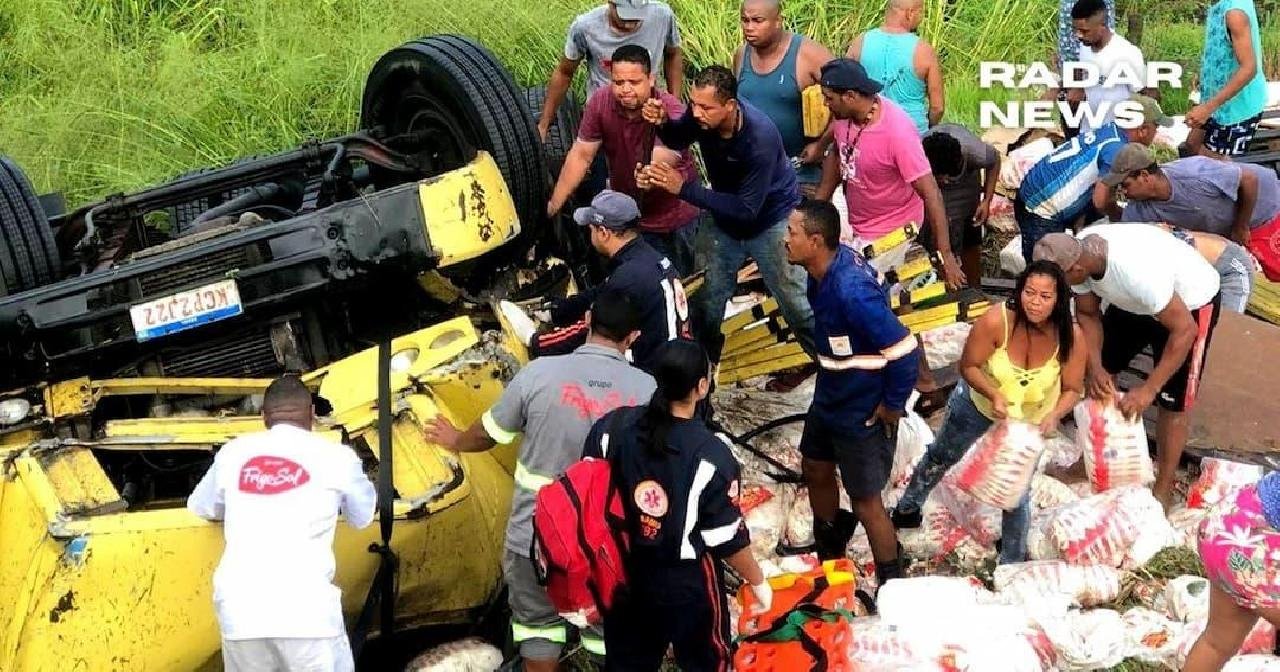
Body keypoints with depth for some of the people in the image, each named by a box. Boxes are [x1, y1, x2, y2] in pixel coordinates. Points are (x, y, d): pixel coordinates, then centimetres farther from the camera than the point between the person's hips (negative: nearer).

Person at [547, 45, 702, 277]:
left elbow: (662, 160, -44)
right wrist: (554, 204, -13)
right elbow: (581, 156, -10)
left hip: (675, 214, -3)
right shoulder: (600, 103, -16)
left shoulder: (672, 111, -29)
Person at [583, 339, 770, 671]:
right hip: (688, 585, -4)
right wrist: (758, 581, 2)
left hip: (622, 578, 4)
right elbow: (728, 538, -16)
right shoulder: (711, 454, -24)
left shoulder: (611, 427, -13)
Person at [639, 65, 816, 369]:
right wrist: (663, 123, -23)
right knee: (708, 300, 14)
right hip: (725, 218, 5)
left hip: (770, 220, -5)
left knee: (796, 304, 6)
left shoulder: (760, 137, -38)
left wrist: (684, 188, -36)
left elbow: (747, 209, -35)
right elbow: (678, 140, 2)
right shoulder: (703, 113, -22)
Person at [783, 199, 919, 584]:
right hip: (829, 397, 9)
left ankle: (892, 582, 28)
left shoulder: (852, 292, -35)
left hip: (862, 412, -9)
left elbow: (904, 350, -34)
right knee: (815, 468, 27)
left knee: (865, 500, 7)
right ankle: (828, 548, 54)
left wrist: (894, 405, -20)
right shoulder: (827, 267, -8)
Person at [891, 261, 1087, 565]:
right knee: (940, 458, 24)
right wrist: (994, 395, -39)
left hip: (1030, 421, 0)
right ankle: (908, 509, 54)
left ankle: (1013, 561, 38)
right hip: (978, 402, 0)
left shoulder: (1071, 337, -32)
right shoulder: (996, 322, -37)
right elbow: (968, 366, -23)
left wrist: (1055, 415, -37)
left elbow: (1073, 389, -18)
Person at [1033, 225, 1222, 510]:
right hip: (1134, 302, 7)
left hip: (1191, 303, -7)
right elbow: (1087, 313, -7)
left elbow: (1185, 330, -35)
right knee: (1098, 375, 10)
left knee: (1171, 405, -1)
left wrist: (1149, 389, -34)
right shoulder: (1076, 253, -23)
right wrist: (1095, 367, -21)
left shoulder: (1137, 271, -44)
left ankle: (1163, 491, 16)